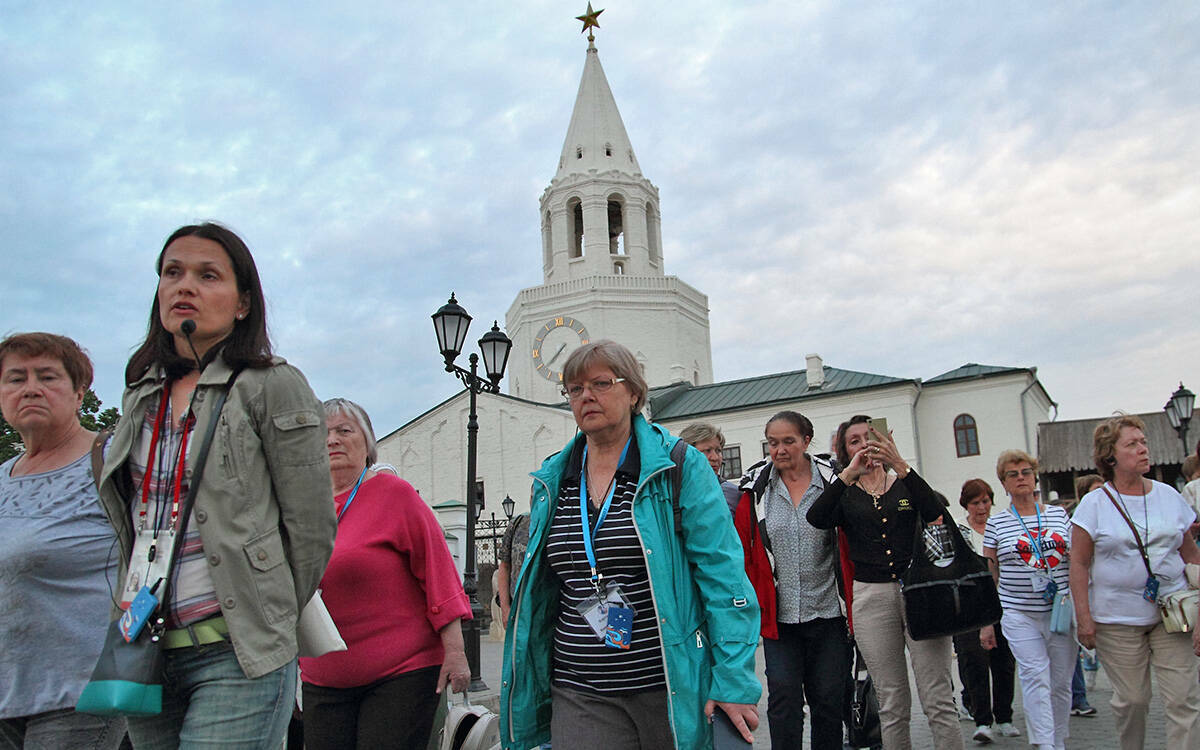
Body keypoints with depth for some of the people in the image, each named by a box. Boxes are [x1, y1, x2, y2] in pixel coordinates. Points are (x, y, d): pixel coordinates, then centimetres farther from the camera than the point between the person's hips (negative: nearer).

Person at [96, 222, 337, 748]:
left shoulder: (272, 385, -8)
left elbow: (312, 526, -7)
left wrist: (269, 625, 2)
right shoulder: (141, 396, 12)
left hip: (235, 654, -6)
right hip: (145, 651, 6)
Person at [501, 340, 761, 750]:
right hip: (579, 696, 3)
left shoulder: (680, 466, -6)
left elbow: (723, 575, -10)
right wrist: (529, 684, 13)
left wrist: (734, 681, -15)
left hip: (672, 687, -3)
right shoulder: (552, 481, 8)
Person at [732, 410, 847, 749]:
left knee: (829, 701, 9)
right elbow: (743, 553, 4)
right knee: (784, 699, -3)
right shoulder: (756, 489, 2)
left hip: (827, 611, 0)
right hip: (779, 616, 0)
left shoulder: (832, 482, 1)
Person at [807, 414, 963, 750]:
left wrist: (901, 466, -18)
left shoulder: (906, 483, 11)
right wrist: (849, 474, -17)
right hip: (871, 597, 0)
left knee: (939, 700, -2)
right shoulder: (846, 496, 9)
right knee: (892, 705, 6)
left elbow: (934, 515, -11)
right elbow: (816, 518, -13)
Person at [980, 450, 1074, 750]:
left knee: (1061, 682, 8)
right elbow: (989, 576, 5)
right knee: (1035, 678, -11)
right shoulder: (996, 524, 3)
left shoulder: (1059, 514, 9)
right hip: (1019, 615, -2)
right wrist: (986, 622, 2)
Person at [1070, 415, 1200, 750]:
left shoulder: (1168, 496, 7)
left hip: (1172, 613, 3)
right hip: (1117, 618, -2)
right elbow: (1079, 563, -3)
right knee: (1131, 699, 5)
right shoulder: (1094, 503, -3)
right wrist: (1084, 618, -8)